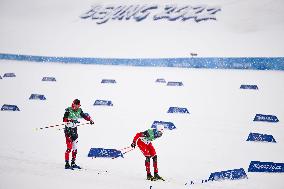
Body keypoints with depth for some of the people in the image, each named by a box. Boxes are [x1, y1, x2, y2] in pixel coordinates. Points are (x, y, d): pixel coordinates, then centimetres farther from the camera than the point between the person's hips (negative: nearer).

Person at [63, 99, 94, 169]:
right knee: (69, 147, -12)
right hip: (68, 130, -7)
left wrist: (90, 119, -2)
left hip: (74, 130, 7)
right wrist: (70, 120, -40)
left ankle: (73, 163, 19)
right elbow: (64, 119, -24)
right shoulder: (68, 110, -14)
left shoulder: (79, 110, 3)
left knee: (75, 147, 10)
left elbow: (84, 116, 15)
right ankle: (67, 164, -9)